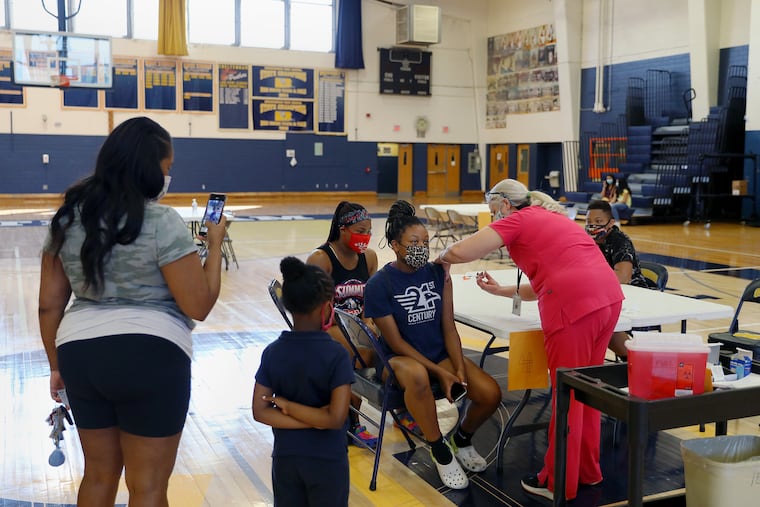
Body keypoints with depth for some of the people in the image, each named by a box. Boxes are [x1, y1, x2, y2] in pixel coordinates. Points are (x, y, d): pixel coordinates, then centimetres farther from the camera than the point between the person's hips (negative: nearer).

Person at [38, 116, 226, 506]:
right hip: (149, 359, -6)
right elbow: (199, 306, -12)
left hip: (80, 354, 6)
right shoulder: (162, 223, -13)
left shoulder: (68, 218, 5)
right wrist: (215, 244, -1)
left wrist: (57, 365, 19)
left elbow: (49, 304, 9)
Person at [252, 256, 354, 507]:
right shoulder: (337, 354, -18)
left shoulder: (272, 352, -6)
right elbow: (336, 418, -23)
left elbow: (260, 411, -8)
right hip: (327, 460, -3)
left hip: (285, 457, 3)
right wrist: (287, 404, -15)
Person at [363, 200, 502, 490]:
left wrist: (459, 368, -13)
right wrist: (439, 372, -18)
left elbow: (448, 327, 1)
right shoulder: (379, 285, -13)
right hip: (402, 357, -4)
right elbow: (395, 342, -13)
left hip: (441, 353, 4)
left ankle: (462, 439, 17)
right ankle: (441, 451, -16)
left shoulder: (437, 273, -1)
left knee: (491, 394, -18)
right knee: (417, 377, -41)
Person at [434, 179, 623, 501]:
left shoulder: (517, 220, 4)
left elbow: (459, 251, -6)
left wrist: (441, 258, 15)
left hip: (573, 306, -8)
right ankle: (587, 470, 32)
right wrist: (500, 291, 31)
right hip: (609, 297, 8)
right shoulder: (551, 218, 28)